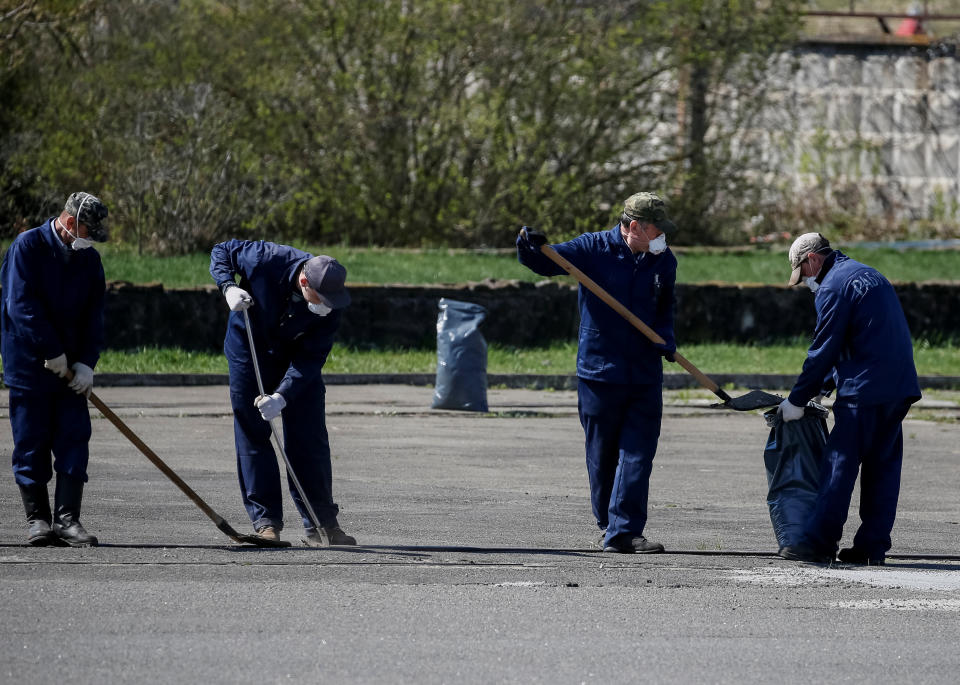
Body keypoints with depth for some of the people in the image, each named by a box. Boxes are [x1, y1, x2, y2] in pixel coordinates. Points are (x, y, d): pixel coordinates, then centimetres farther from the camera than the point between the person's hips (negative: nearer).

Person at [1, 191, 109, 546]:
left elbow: (93, 315, 9)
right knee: (31, 442, -1)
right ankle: (37, 518, 6)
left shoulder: (89, 259, 9)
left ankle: (67, 519, -2)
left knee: (74, 438, -3)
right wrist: (53, 352, -17)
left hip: (70, 368, 5)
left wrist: (86, 363, -5)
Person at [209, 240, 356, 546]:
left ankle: (322, 522, 5)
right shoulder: (267, 259, -31)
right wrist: (228, 287, -29)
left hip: (296, 358, 1)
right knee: (253, 435, -3)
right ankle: (266, 521, 0)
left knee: (310, 439, -2)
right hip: (249, 352, -1)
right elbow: (221, 251, -12)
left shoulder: (330, 307, -25)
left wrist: (282, 396, -34)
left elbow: (311, 359, -23)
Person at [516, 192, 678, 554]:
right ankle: (607, 523, 22)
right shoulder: (593, 249, -5)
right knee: (602, 454, 6)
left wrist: (665, 338, 0)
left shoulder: (664, 261, 7)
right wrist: (529, 249, -28)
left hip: (645, 375, 2)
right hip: (599, 371, -2)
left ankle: (623, 532, -10)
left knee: (637, 453, -8)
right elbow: (546, 262, -5)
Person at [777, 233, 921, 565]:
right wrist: (822, 387, 26)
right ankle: (873, 546, 9)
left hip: (864, 389, -9)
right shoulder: (869, 274, 22)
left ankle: (819, 542, -6)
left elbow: (823, 350, -9)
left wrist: (797, 400, -1)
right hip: (900, 387, 9)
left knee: (840, 463, -5)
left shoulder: (834, 286, -8)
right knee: (882, 466, 9)